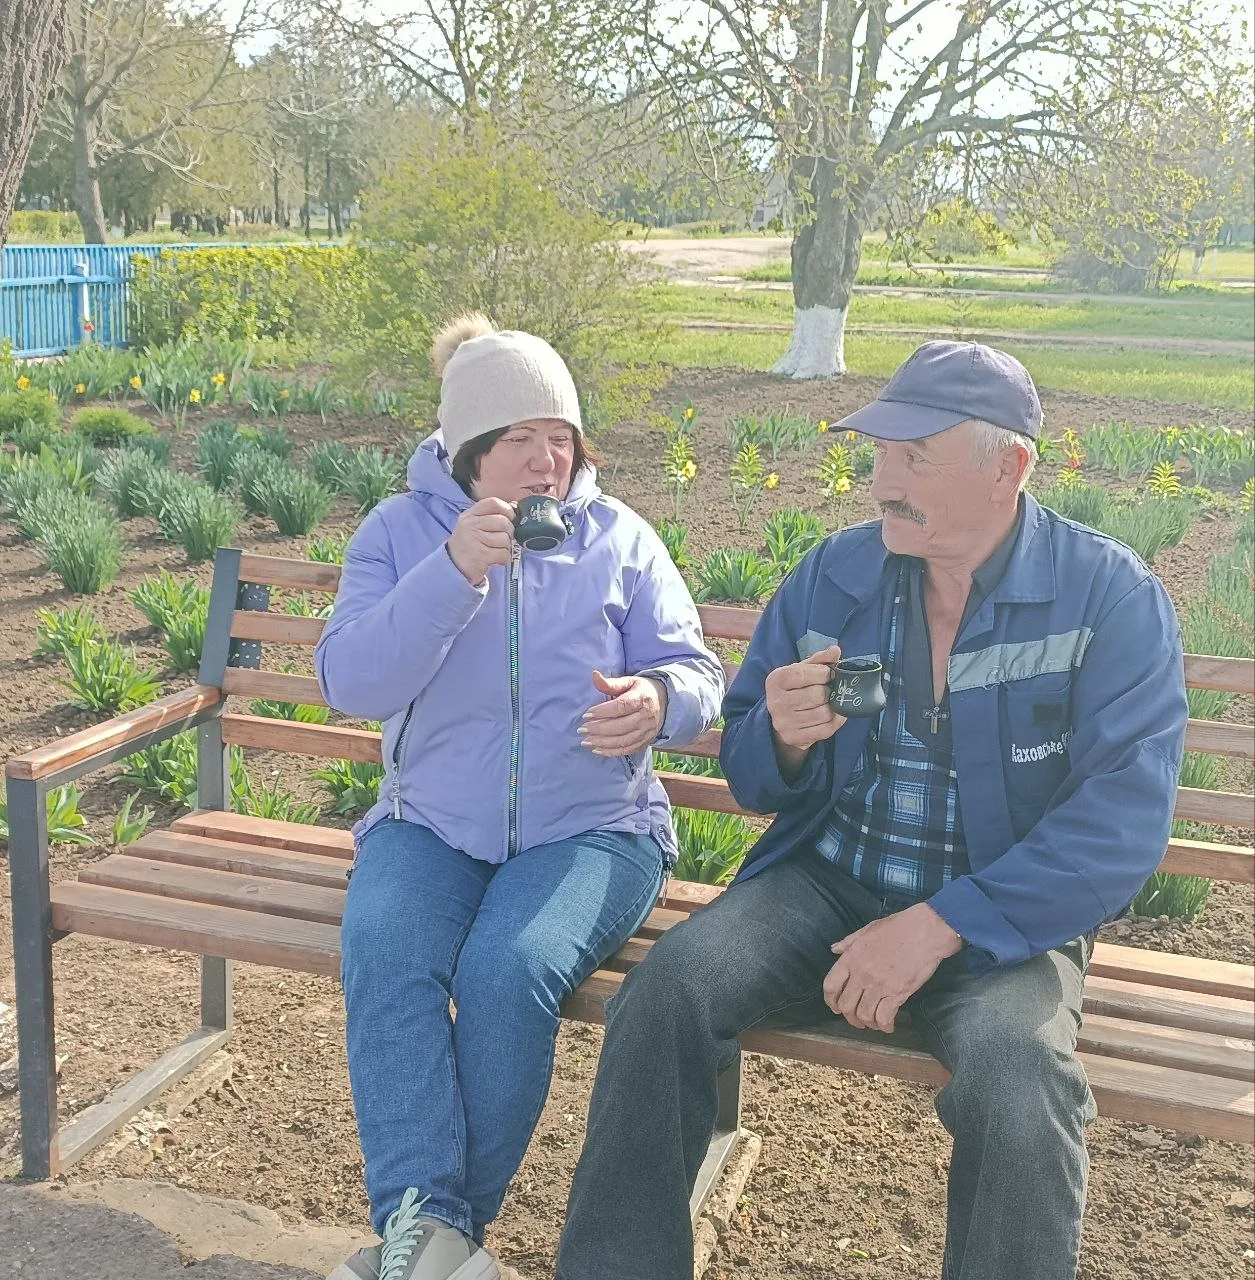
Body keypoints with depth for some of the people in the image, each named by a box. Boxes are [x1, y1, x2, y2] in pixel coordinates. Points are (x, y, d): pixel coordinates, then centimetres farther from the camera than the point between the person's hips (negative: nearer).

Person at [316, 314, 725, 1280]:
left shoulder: (618, 537, 7)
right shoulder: (399, 532, 6)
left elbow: (696, 674, 5)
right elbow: (350, 684, -8)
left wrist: (657, 703, -21)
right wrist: (453, 573, -21)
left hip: (591, 826, -1)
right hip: (432, 821, 1)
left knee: (510, 968, -30)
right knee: (382, 951, -31)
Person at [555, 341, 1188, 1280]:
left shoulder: (1112, 597, -9)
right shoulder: (836, 573, 1)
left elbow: (1123, 821, -16)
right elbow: (753, 780, 9)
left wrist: (937, 926, -23)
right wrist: (785, 740, -17)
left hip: (1003, 913, -2)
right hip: (827, 881, 3)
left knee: (1017, 1075, -33)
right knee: (667, 991, -22)